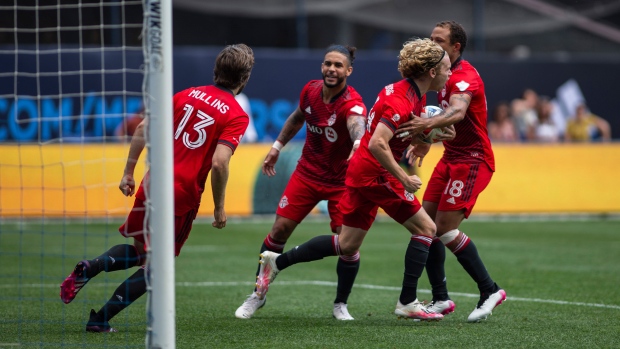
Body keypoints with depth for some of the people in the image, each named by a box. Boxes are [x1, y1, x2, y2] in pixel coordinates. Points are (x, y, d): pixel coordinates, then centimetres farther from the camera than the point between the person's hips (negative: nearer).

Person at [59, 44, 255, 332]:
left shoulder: (186, 95, 10)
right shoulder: (237, 116, -6)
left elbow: (143, 128, 7)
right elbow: (219, 162, -18)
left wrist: (128, 172, 13)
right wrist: (219, 207, -7)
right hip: (184, 196, -5)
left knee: (138, 251, 24)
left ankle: (90, 267, -3)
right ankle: (101, 319, 2)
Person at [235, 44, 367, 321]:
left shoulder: (351, 103, -25)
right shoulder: (310, 90, -8)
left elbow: (357, 125, -50)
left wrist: (358, 144, -72)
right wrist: (277, 146, 20)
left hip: (341, 181, -4)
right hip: (307, 172, 4)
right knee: (280, 229, -1)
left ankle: (340, 304, 13)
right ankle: (258, 295, 16)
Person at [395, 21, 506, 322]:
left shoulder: (465, 76, -18)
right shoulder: (445, 75, 13)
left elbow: (457, 111, -39)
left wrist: (428, 124, -57)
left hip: (472, 160, -9)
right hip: (451, 158, 9)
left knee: (446, 229, -14)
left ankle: (490, 290, -3)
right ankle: (440, 299, 9)